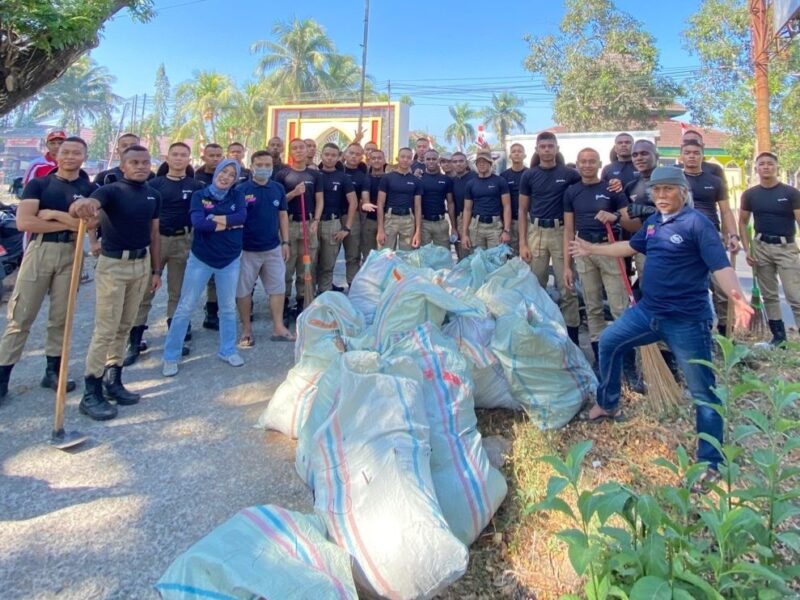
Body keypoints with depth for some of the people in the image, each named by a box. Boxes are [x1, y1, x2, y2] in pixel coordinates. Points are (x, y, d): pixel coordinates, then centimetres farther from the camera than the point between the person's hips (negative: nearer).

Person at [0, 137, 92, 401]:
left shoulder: (90, 189, 7)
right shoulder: (38, 184, 5)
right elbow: (23, 222, -9)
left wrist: (53, 214, -11)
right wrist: (69, 224, -9)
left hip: (71, 255, 1)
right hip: (39, 251, -1)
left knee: (61, 317, 9)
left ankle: (53, 370, 20)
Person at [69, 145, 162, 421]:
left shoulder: (154, 195, 6)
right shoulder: (111, 190, -12)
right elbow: (77, 208, -31)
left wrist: (156, 269, 13)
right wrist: (81, 205, -56)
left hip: (142, 264, 6)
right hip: (113, 264, -6)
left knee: (125, 326, 13)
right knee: (106, 329, -5)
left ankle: (113, 379, 25)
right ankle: (91, 392, 4)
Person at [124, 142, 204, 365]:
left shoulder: (197, 186, 5)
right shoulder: (154, 184, 4)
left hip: (183, 241, 1)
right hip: (155, 239, -1)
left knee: (178, 292, 10)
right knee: (144, 291, -1)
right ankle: (134, 342, 5)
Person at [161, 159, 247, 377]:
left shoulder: (237, 195, 1)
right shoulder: (200, 195, -5)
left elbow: (242, 216, -18)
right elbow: (197, 223, -21)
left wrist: (215, 219, -20)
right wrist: (229, 223, -17)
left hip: (230, 260, 2)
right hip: (200, 259, -2)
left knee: (228, 308, 13)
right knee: (185, 308, 2)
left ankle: (228, 350, 29)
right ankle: (170, 357, 12)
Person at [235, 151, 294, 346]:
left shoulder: (278, 188, 4)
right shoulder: (241, 190, -7)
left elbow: (283, 215, 9)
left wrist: (285, 242, 6)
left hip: (273, 248, 3)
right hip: (247, 249, -3)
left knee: (278, 288, 8)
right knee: (243, 290, 6)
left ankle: (278, 328, 20)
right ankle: (246, 329, 21)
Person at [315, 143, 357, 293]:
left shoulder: (343, 178, 4)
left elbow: (353, 203, 1)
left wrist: (347, 228, -5)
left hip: (333, 224, 0)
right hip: (313, 223, 0)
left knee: (328, 265, 7)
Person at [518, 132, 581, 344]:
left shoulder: (568, 174, 2)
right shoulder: (529, 175, 6)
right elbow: (523, 210, 7)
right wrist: (522, 243, 0)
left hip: (561, 231, -1)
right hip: (536, 232, 2)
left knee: (566, 286, -2)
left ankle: (571, 332, 7)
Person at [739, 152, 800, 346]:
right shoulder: (750, 194, 4)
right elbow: (743, 222, 10)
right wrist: (747, 249, 0)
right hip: (761, 246, 3)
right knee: (769, 295, 10)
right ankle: (778, 335, 20)